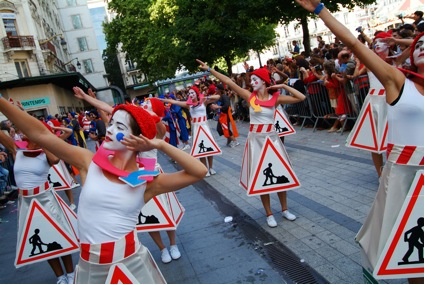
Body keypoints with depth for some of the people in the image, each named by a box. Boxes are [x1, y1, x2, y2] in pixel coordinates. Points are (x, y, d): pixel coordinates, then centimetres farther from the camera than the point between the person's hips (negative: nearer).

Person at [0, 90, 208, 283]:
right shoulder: (89, 163, -5)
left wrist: (160, 145, -14)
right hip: (90, 266, 2)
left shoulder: (147, 182, -7)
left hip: (131, 262, -1)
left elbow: (199, 172, -12)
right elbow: (39, 134, -8)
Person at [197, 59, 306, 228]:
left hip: (272, 138, 1)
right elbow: (229, 82, -8)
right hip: (256, 139, 0)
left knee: (279, 173, 10)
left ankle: (284, 209, 29)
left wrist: (283, 86, -9)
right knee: (261, 177, 6)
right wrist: (209, 70, -11)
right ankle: (269, 214, 19)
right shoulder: (250, 96, -3)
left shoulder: (275, 98, -3)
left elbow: (301, 97, -7)